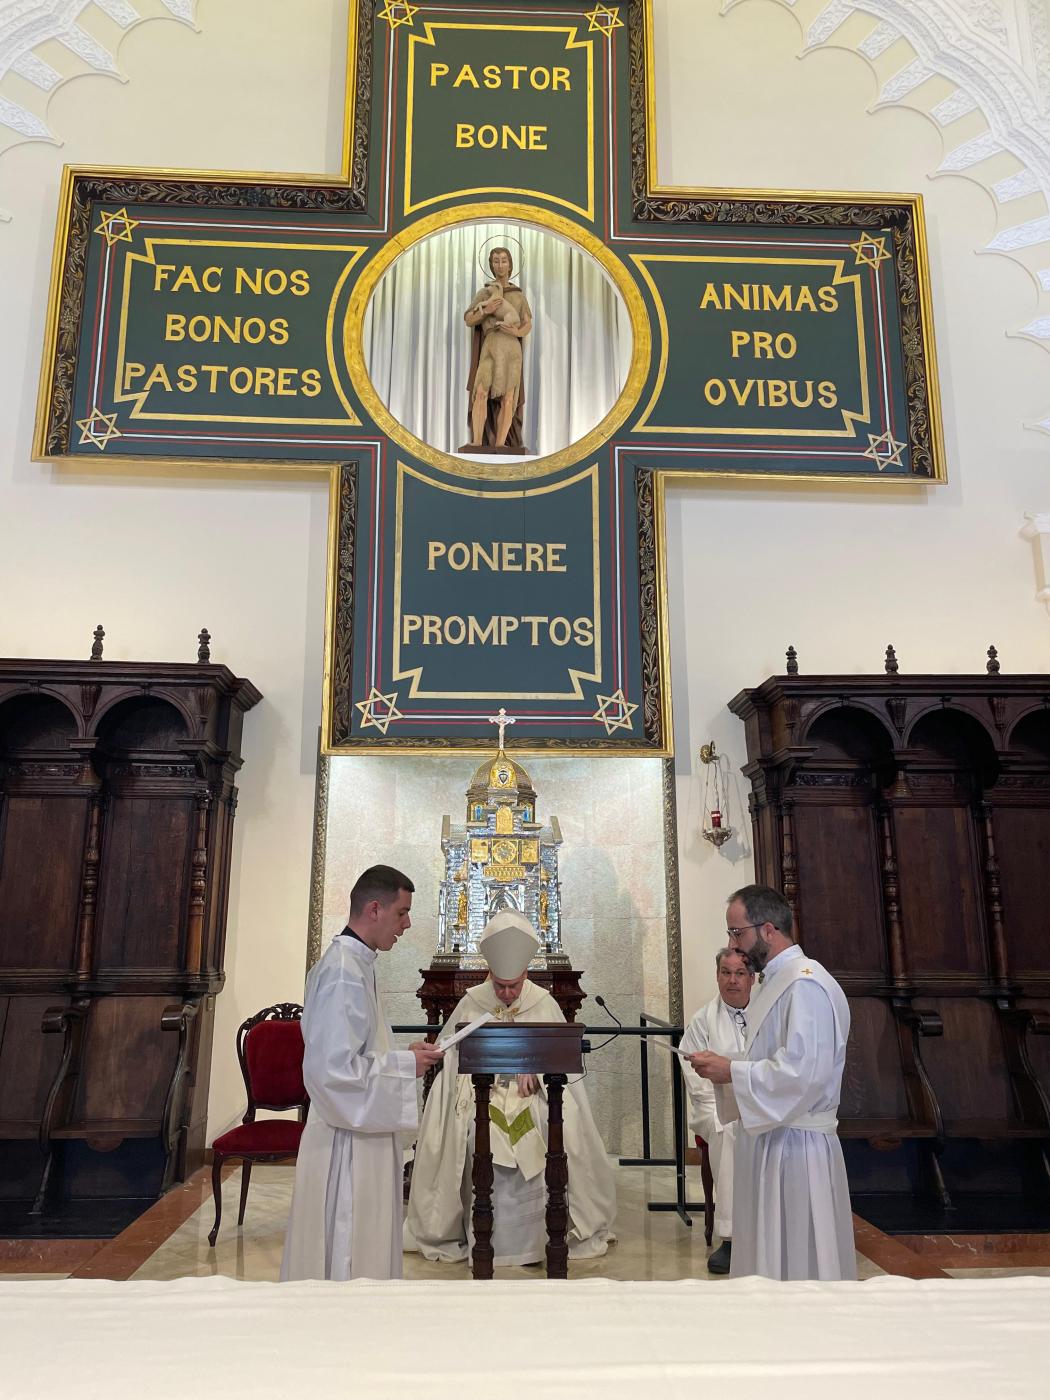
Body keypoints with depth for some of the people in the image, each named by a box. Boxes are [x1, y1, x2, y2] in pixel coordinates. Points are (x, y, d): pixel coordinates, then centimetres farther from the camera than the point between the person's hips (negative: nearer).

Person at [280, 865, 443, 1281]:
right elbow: (335, 1069, -26)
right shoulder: (344, 972, -22)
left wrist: (401, 1055, 8)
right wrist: (405, 1065, -17)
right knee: (349, 1261, 2)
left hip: (361, 1133, 10)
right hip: (349, 1142, -10)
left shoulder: (353, 962, 9)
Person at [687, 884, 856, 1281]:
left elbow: (802, 1072, -26)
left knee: (796, 1258, 2)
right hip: (769, 1137, 10)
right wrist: (725, 1067, 4)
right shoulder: (777, 981, 12)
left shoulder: (805, 984, -19)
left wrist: (730, 1071, -18)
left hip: (794, 1145, -10)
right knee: (768, 1251, 17)